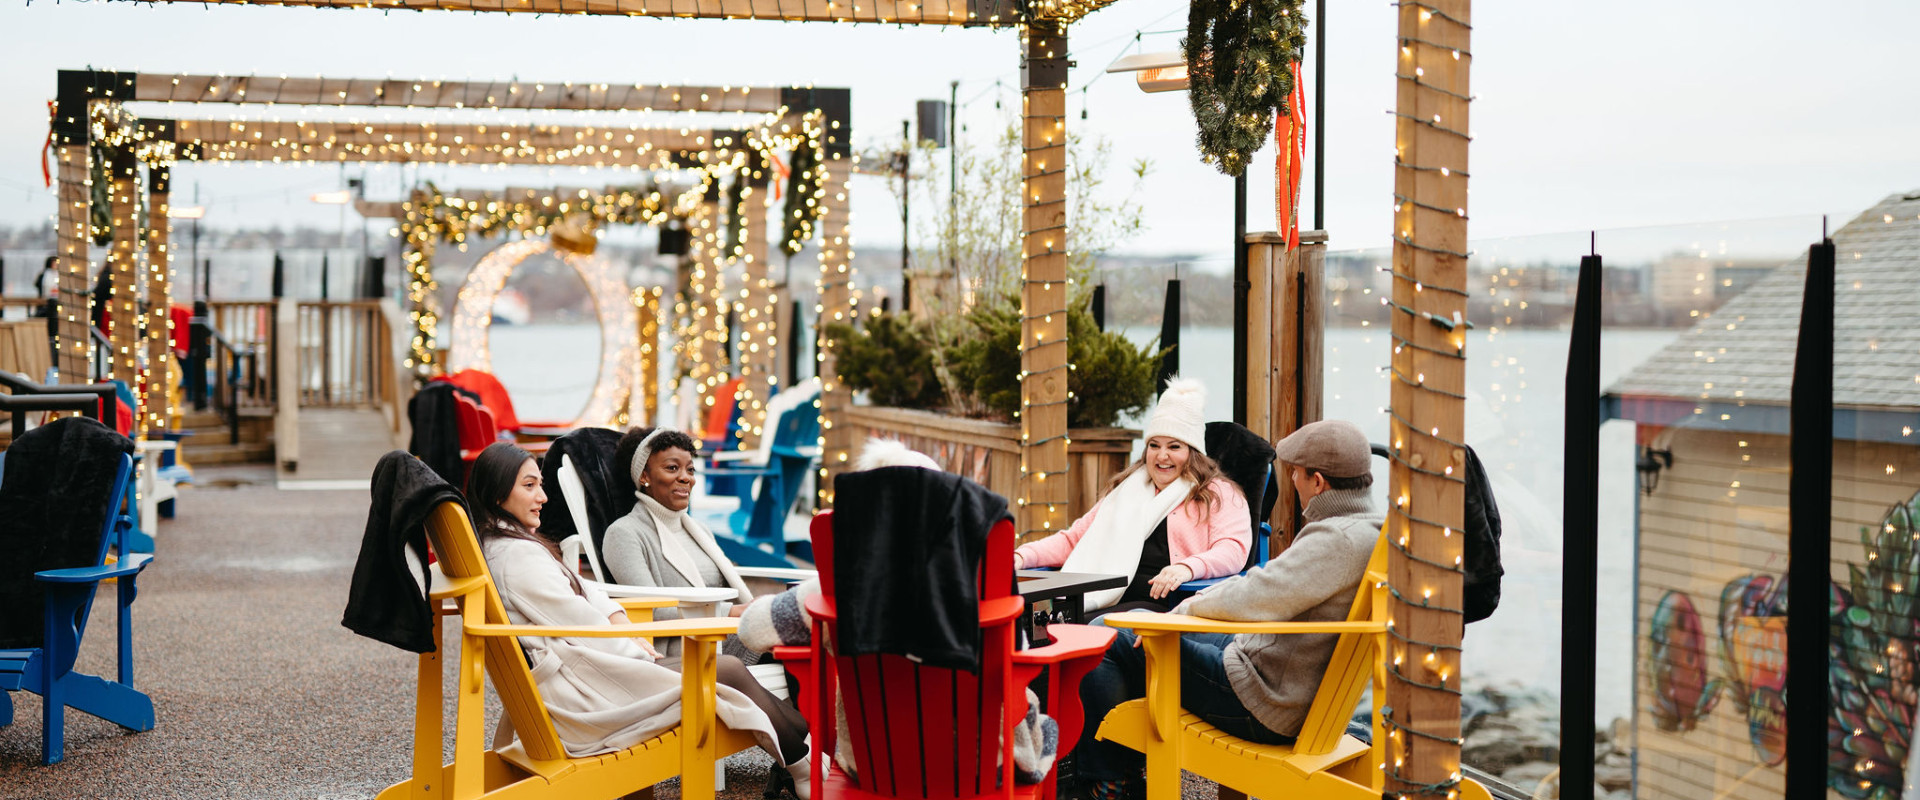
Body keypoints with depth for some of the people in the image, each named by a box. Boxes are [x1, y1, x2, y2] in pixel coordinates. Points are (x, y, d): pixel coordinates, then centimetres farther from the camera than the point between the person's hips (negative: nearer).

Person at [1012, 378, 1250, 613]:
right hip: (1106, 602, 5)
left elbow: (1233, 550, -3)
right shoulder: (1126, 491, 32)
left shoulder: (1219, 494, 14)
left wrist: (1187, 568, -25)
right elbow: (1073, 539, 31)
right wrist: (1021, 557, 12)